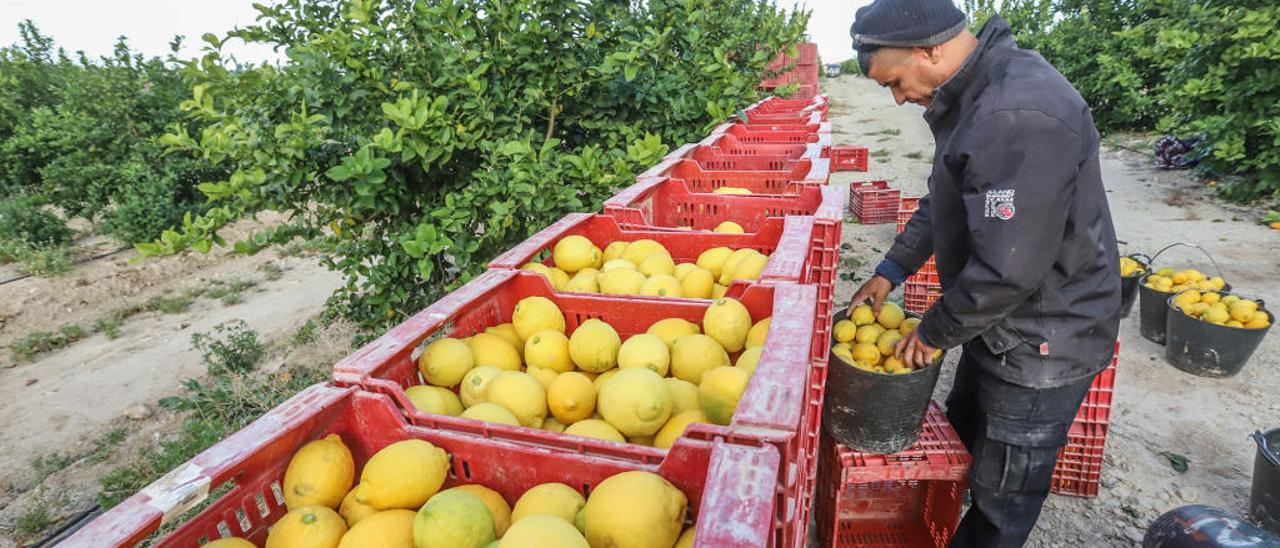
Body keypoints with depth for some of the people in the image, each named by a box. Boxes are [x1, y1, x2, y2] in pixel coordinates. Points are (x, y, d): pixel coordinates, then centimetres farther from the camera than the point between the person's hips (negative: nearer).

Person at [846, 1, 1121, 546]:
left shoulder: (1020, 115, -31)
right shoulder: (975, 95, 3)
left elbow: (1007, 270, -31)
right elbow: (942, 200, 16)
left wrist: (934, 331, -16)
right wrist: (891, 270, 11)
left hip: (1042, 344, -10)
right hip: (998, 325, 10)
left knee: (1002, 499, 10)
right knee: (962, 437, 27)